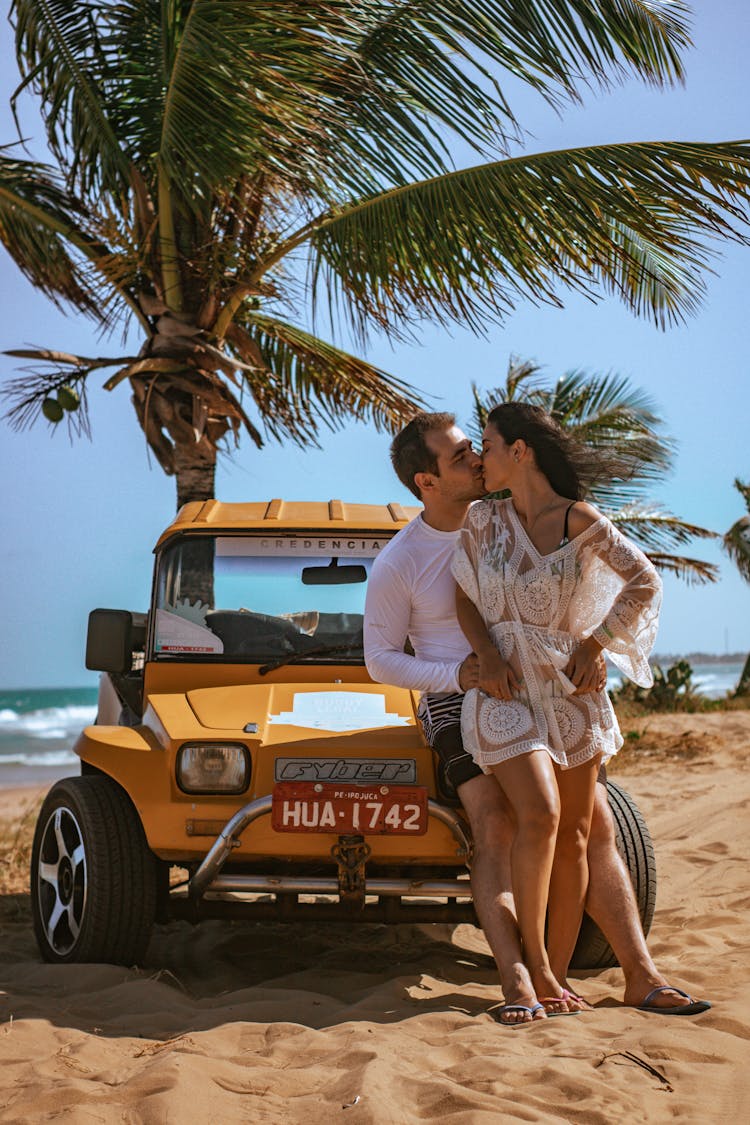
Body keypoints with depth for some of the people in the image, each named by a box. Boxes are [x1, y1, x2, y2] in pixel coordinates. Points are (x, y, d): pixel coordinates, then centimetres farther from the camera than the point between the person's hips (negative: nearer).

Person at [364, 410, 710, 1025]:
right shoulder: (397, 564, -7)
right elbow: (380, 657, -1)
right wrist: (452, 675, -16)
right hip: (461, 704, -4)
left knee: (597, 825, -5)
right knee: (494, 826, -24)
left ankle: (641, 974, -3)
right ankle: (517, 981, -32)